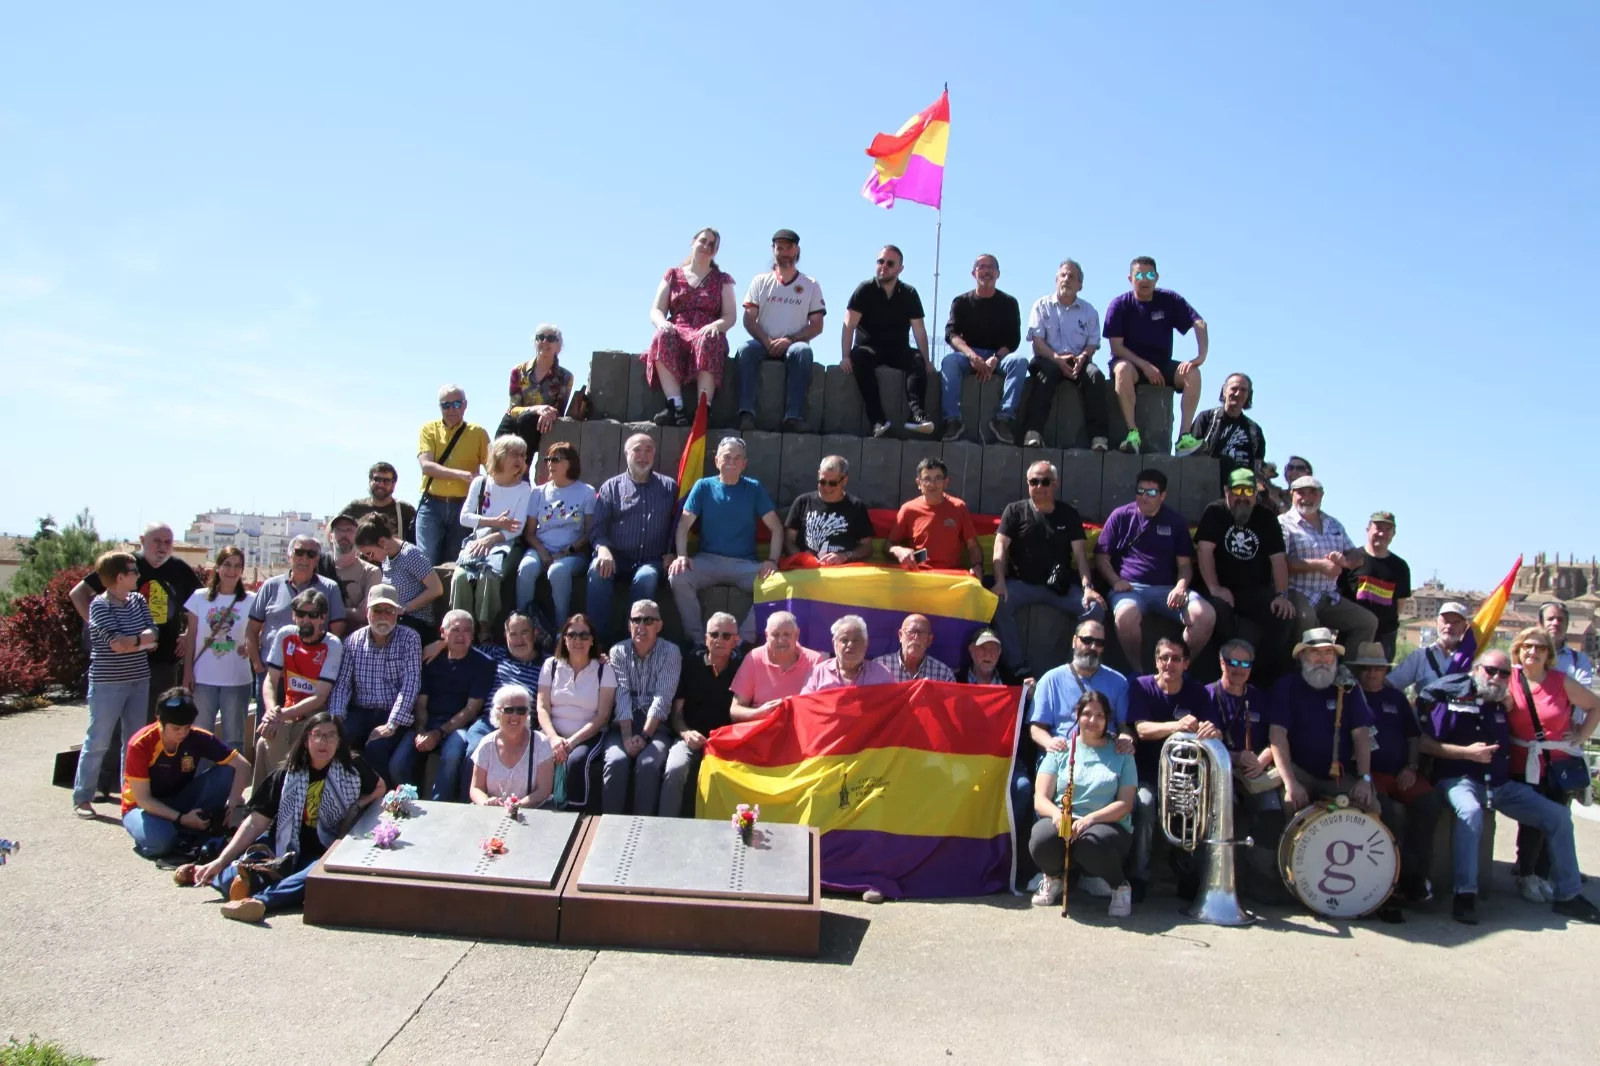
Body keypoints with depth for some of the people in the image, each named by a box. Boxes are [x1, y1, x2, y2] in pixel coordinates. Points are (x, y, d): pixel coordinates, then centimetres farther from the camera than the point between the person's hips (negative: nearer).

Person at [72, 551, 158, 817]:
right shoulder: (100, 605, -11)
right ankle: (82, 797, 9)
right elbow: (116, 642, -21)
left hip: (139, 681, 6)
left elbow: (152, 634, -1)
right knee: (97, 742, 0)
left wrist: (130, 641, -16)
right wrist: (142, 639, -9)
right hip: (107, 683, -6)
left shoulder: (138, 601, 8)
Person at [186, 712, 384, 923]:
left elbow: (379, 788, 20)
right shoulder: (286, 776, 2)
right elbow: (255, 823, -1)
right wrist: (220, 861, -11)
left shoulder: (353, 769, 1)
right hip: (283, 852, 2)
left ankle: (259, 900, -58)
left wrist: (357, 806, -2)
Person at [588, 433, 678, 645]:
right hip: (617, 558, 1)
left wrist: (671, 554, -4)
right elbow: (597, 527, 5)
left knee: (646, 577, -36)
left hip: (652, 561, 0)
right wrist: (603, 549, -15)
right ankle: (597, 639, -28)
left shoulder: (669, 487, 14)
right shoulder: (611, 486, 12)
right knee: (597, 571, -33)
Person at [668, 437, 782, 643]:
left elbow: (776, 527, 4)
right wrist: (682, 555, -19)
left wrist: (772, 561, -13)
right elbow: (684, 524, 0)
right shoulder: (703, 486, 5)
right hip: (708, 560, 0)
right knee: (677, 577, -30)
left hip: (745, 563, 0)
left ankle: (744, 640, -17)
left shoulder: (754, 489, 6)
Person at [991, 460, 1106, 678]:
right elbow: (1000, 547, -5)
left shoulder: (1069, 514, 8)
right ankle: (1019, 668, -22)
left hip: (1061, 586, 1)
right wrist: (1000, 582, -21)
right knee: (999, 604, -32)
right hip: (1022, 583, -1)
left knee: (1095, 608, -22)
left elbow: (1080, 552, 1)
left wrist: (1087, 587, -15)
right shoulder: (1015, 511, 4)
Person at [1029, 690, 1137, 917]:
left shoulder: (1121, 755, 9)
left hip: (1107, 825, -1)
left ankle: (1120, 887, -5)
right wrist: (1057, 814, -21)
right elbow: (1040, 799, 2)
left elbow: (1125, 804, -1)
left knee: (1089, 842, -38)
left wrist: (1090, 818, -19)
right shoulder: (1060, 750, 11)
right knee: (1041, 837, -34)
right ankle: (1055, 878, 3)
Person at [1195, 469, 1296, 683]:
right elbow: (1204, 550, -10)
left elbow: (1278, 558, 2)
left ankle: (1267, 677, -10)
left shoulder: (1266, 517, 9)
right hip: (1224, 590, -3)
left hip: (1258, 592, 3)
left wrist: (1282, 595, -11)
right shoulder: (1214, 512, 1)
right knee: (1217, 610, -36)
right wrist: (1214, 588, -22)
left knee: (1285, 618, -24)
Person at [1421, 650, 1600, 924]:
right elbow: (1424, 743, -12)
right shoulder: (1452, 700, -7)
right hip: (1459, 780, -7)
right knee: (1470, 812, -38)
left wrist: (1510, 709, 7)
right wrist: (1467, 752, -19)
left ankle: (1567, 896, 16)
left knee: (1558, 816, 2)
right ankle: (1464, 895, -32)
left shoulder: (1503, 705, 12)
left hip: (1501, 785, 7)